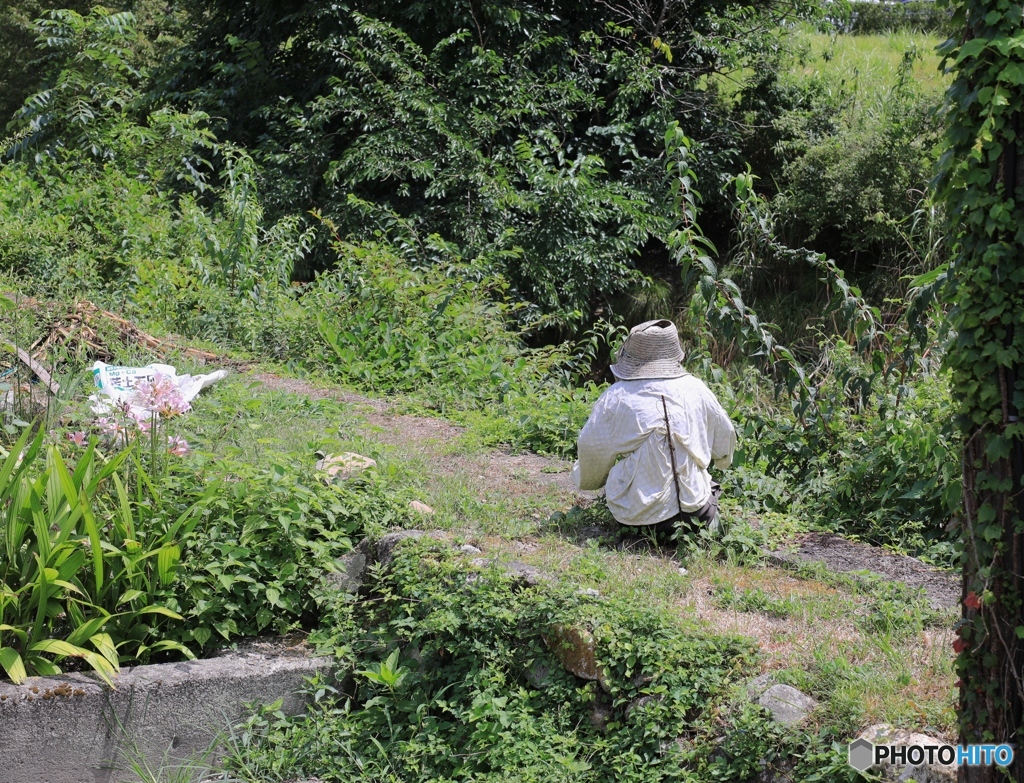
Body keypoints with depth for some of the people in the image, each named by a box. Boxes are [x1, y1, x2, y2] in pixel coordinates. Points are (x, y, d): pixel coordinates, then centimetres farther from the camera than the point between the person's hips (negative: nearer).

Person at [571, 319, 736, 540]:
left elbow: (592, 450, -1)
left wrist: (584, 481, 23)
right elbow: (725, 438, 14)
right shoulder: (696, 390, 0)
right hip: (693, 511, 1)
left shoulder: (615, 397, -7)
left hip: (635, 514, -1)